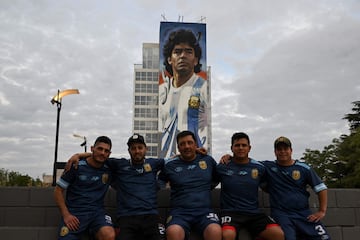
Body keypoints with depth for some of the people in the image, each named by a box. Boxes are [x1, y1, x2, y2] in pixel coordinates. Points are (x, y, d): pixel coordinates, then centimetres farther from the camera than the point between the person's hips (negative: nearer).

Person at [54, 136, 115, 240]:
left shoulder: (109, 169, 5)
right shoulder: (76, 166, -1)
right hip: (74, 213, -1)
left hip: (97, 212, 1)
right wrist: (66, 215, -6)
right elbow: (58, 190, 3)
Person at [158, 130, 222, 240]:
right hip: (179, 212, 0)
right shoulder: (169, 165, 10)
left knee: (215, 231, -34)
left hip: (205, 211, 1)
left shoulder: (208, 160, 14)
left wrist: (208, 187, 15)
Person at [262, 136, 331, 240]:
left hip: (304, 214, 3)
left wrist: (322, 211, 2)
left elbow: (321, 188, 9)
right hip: (281, 215, -2)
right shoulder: (268, 167, 5)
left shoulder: (303, 168, 7)